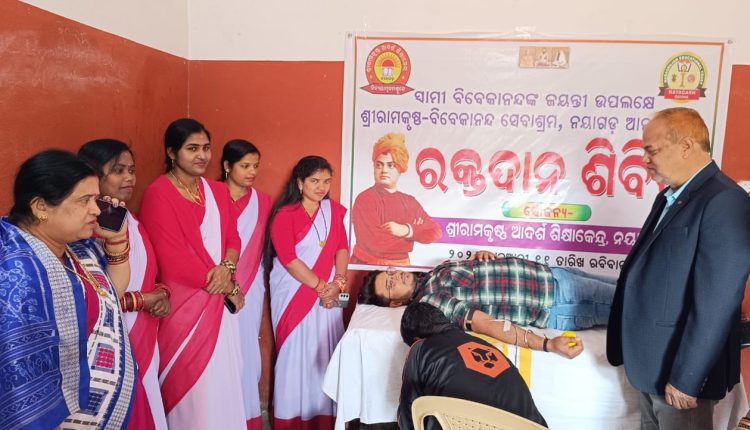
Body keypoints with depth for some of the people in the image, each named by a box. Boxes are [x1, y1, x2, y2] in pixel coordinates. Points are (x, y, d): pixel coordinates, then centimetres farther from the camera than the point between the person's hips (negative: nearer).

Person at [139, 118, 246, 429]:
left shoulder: (218, 191, 10)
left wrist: (226, 268, -13)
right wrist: (226, 286, -8)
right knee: (192, 386, 4)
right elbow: (173, 258, -15)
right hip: (185, 303, -6)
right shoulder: (158, 194, -11)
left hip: (221, 302, 6)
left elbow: (232, 238, 10)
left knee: (224, 379, 14)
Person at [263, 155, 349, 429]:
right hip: (294, 292, -4)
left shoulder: (334, 210, 9)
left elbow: (342, 247, 5)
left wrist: (337, 283, -9)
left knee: (325, 351, 7)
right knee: (296, 352, 2)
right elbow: (288, 259, -14)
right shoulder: (285, 215, -7)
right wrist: (321, 287, -14)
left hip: (328, 291, 4)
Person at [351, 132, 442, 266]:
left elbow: (435, 232, -2)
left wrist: (406, 230, -17)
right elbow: (377, 242, -19)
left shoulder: (410, 202, 6)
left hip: (401, 267, 3)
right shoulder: (365, 199, -9)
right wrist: (415, 230, -6)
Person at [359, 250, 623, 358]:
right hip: (554, 308, -7)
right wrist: (548, 344, -35)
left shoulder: (435, 272, 6)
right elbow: (486, 324, -28)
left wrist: (481, 254, -7)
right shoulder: (431, 301, -19)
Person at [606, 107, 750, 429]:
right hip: (652, 364, 8)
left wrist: (686, 378, -19)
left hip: (680, 369, -8)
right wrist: (637, 355, 14)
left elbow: (716, 304, -23)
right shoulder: (670, 196, 9)